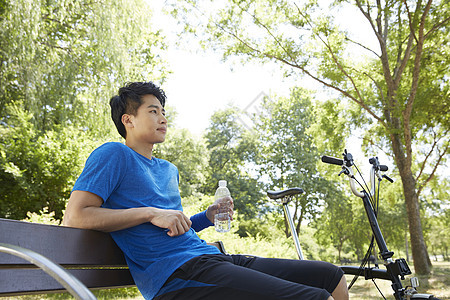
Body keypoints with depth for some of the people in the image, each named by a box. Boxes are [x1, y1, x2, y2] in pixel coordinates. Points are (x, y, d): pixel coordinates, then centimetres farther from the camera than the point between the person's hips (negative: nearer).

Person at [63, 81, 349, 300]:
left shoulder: (169, 170, 27)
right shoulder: (114, 155, 3)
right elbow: (74, 217, -10)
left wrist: (207, 217, 13)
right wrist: (152, 213, -13)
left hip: (211, 257, 9)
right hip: (177, 276, -9)